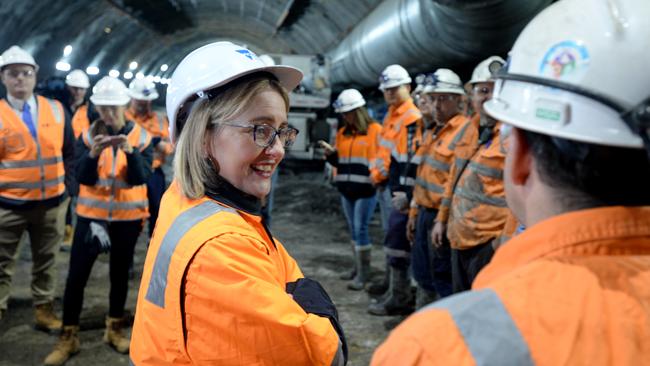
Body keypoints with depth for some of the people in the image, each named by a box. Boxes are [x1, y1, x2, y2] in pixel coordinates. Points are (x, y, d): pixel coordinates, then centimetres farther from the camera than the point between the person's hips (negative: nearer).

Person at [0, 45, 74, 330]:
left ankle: (43, 310, 30)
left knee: (46, 262, 16)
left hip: (52, 202, 3)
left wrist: (66, 184, 3)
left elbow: (69, 152, 10)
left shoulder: (56, 110, 4)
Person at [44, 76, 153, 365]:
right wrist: (93, 153, -30)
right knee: (76, 275, -1)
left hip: (128, 217, 0)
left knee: (120, 274, 12)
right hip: (91, 215, 0)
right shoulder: (87, 136, -2)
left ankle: (115, 329, 28)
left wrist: (130, 151, -32)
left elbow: (140, 178, -16)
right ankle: (68, 337, 11)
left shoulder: (141, 137, -5)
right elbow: (84, 178, -12)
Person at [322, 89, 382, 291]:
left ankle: (363, 272, 0)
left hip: (366, 189, -7)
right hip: (346, 189, 7)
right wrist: (331, 153, 0)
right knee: (353, 229, 13)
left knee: (360, 229, -7)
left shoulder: (375, 131, -8)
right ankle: (359, 267, 23)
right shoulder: (343, 133, 13)